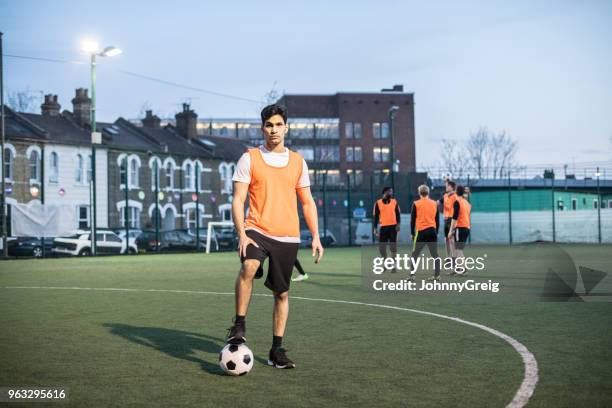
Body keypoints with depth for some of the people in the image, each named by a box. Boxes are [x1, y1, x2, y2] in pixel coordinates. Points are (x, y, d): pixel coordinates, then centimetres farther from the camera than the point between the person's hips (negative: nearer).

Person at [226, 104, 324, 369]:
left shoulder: (298, 162, 10)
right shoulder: (249, 159, 1)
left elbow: (307, 202, 14)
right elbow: (238, 200, -4)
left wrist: (315, 236, 5)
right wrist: (241, 234, -17)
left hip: (288, 237, 3)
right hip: (257, 230, -3)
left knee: (282, 293, 7)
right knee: (248, 267, -33)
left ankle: (277, 350, 18)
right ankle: (239, 325, -18)